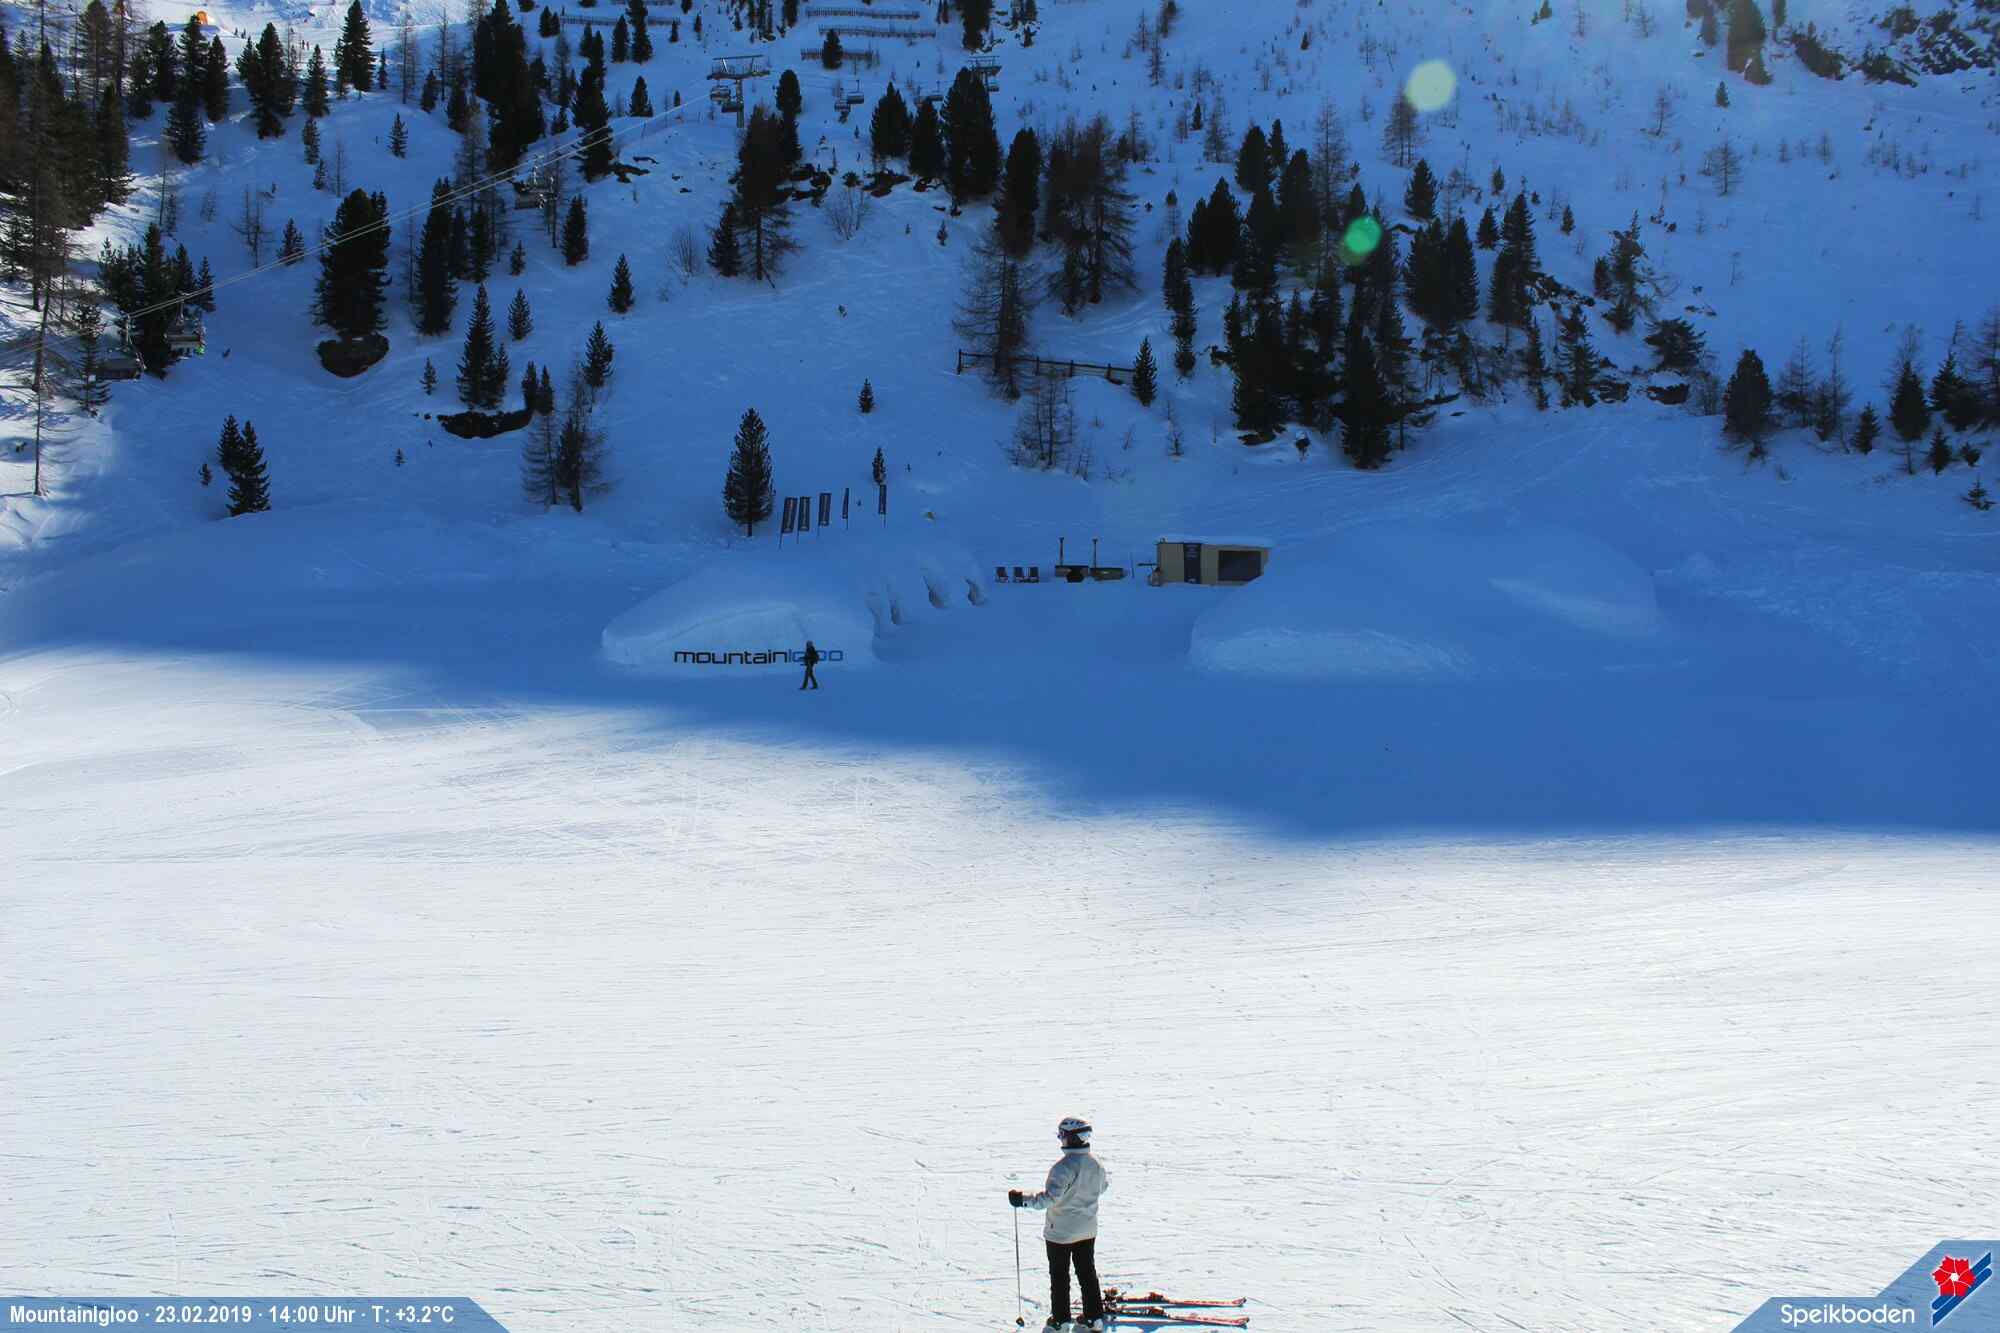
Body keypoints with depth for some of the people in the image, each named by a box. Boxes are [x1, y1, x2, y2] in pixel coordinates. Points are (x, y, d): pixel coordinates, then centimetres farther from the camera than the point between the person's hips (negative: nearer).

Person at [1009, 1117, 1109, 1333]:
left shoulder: (1064, 1167, -26)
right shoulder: (1095, 1164, -3)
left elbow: (1050, 1197, -34)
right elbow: (1103, 1186, 17)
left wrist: (1022, 1199, -28)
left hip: (1060, 1232, -6)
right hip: (1088, 1230, 6)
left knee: (1059, 1276, 10)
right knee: (1088, 1274, 17)